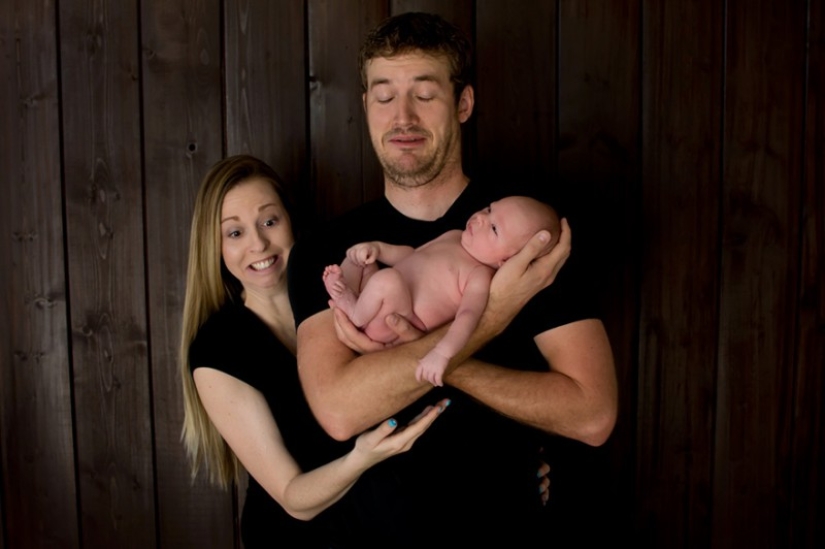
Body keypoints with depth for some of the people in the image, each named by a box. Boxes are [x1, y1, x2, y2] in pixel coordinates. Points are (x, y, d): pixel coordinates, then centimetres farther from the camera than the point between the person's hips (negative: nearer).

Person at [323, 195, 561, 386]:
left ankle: (354, 316, -9)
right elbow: (411, 254, 21)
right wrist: (377, 248, 5)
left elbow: (468, 316, -33)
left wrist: (442, 353, -49)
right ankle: (346, 293, -6)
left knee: (387, 280, -35)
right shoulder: (454, 237, 9)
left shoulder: (480, 277, -18)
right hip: (385, 295, 9)